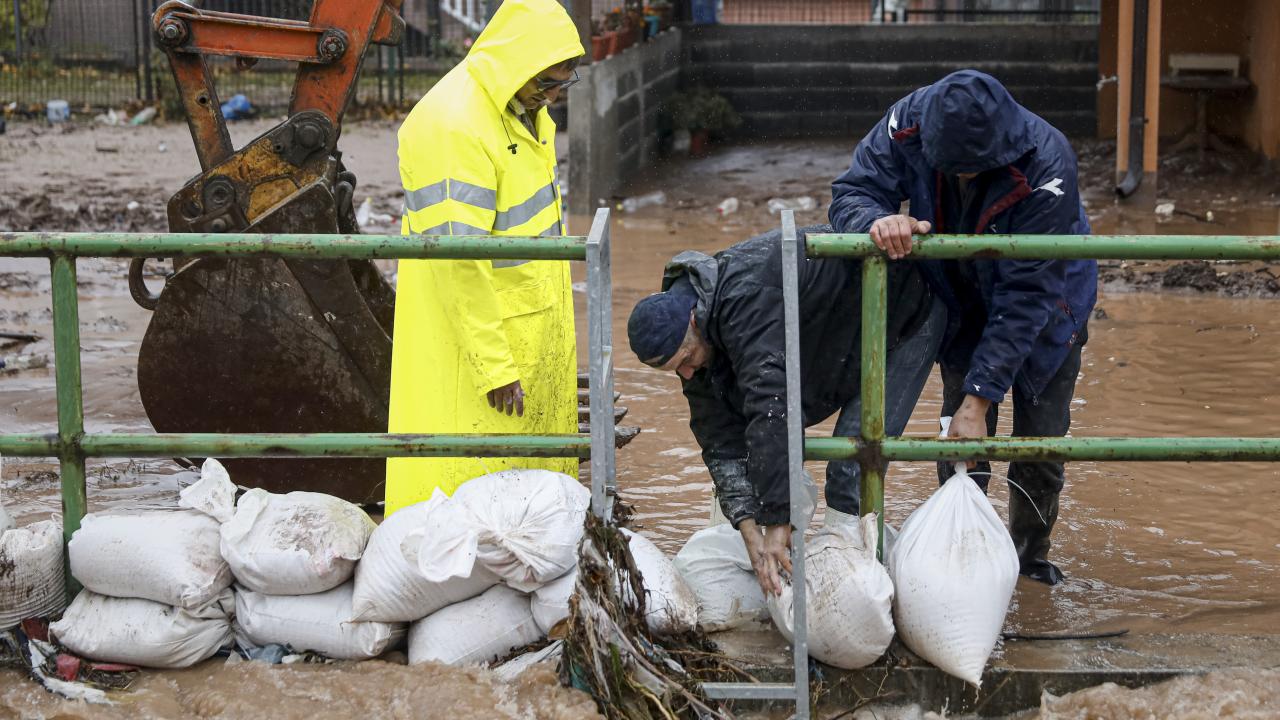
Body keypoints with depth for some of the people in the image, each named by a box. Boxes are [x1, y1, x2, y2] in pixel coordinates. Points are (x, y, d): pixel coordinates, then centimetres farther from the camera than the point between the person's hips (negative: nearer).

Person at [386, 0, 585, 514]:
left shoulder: (524, 106, 5)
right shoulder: (452, 127, -25)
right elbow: (457, 261, -26)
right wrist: (494, 366, -24)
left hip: (534, 325, 9)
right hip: (473, 326, -9)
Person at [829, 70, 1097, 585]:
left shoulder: (1046, 165, -39)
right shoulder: (908, 124, -30)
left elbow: (1026, 295, -36)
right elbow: (850, 192, -22)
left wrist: (980, 397, -37)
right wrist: (879, 220, -49)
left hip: (1045, 310, -2)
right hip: (963, 305, 2)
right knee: (960, 447, 0)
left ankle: (1031, 555, 29)